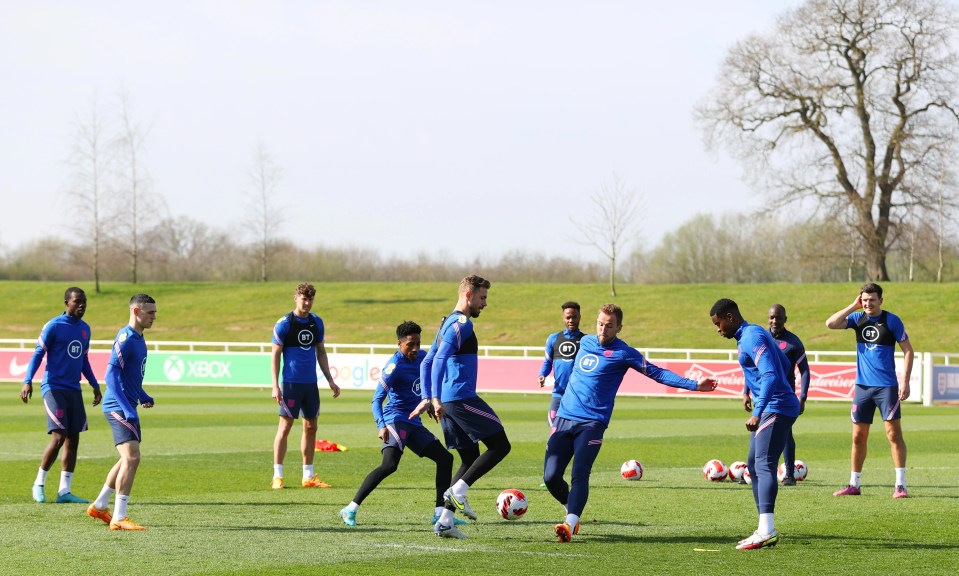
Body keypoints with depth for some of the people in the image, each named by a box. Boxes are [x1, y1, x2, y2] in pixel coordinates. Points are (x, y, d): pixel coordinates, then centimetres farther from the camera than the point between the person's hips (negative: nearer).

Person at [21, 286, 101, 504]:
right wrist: (28, 382, -17)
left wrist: (94, 385, 22)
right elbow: (38, 354, -6)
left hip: (74, 390, 7)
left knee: (73, 439, 2)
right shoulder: (54, 326, -7)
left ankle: (64, 491, 5)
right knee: (59, 437, -13)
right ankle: (39, 484, 4)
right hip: (54, 387, -7)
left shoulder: (85, 329, 13)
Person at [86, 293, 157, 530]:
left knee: (129, 459, 19)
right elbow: (112, 375, -24)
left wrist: (142, 396, 31)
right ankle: (119, 518, -15)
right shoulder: (125, 339, -17)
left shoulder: (138, 338, 14)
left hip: (126, 407, 11)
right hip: (118, 407, -11)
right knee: (132, 458, -16)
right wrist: (127, 409, -29)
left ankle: (99, 506, 31)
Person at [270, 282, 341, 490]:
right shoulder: (284, 323, -7)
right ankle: (277, 476, -2)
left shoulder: (316, 322, 9)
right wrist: (275, 386, -12)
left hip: (311, 383, 6)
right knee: (285, 427, -6)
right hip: (291, 383, -6)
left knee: (311, 427, 8)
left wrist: (330, 380, 14)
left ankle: (308, 476, 14)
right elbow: (276, 355, -6)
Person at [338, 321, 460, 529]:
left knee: (445, 458, 6)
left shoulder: (421, 357, 8)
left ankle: (440, 513, 10)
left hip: (413, 423, 9)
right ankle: (350, 509, -23)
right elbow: (377, 399, -20)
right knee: (390, 465, -26)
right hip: (396, 419, -9)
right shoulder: (395, 366, -15)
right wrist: (381, 426, -32)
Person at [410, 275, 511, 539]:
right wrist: (437, 399, -26)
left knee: (470, 459, 12)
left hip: (448, 401, 10)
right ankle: (458, 490, -11)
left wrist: (427, 398, 22)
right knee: (500, 445, -3)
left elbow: (426, 363, 25)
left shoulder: (448, 323, 21)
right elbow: (440, 359, -21)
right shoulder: (461, 324, -10)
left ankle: (445, 521, 4)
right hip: (462, 397, -10)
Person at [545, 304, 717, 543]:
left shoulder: (623, 353, -1)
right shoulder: (585, 342, 15)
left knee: (579, 476, -20)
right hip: (564, 417, 5)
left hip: (592, 423, -5)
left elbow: (657, 373, -3)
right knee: (551, 476, -3)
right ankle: (572, 510, 21)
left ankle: (570, 524, -27)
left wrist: (694, 385, -11)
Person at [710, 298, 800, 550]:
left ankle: (767, 531, -27)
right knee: (754, 465, 13)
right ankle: (765, 529, 14)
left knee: (764, 465, -18)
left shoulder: (752, 337, -15)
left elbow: (771, 375, -26)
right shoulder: (753, 334, 17)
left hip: (776, 408, -11)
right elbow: (785, 365, 28)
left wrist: (757, 413, -32)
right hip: (770, 408, 11)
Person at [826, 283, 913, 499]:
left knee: (894, 434, -7)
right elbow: (830, 324, -7)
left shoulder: (891, 320, -4)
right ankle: (854, 484, 15)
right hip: (863, 386, 4)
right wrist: (853, 306, -8)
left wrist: (905, 382, -10)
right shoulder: (858, 318, 6)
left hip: (887, 386, -4)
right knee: (858, 437, 7)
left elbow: (908, 351, -2)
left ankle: (900, 485, -5)